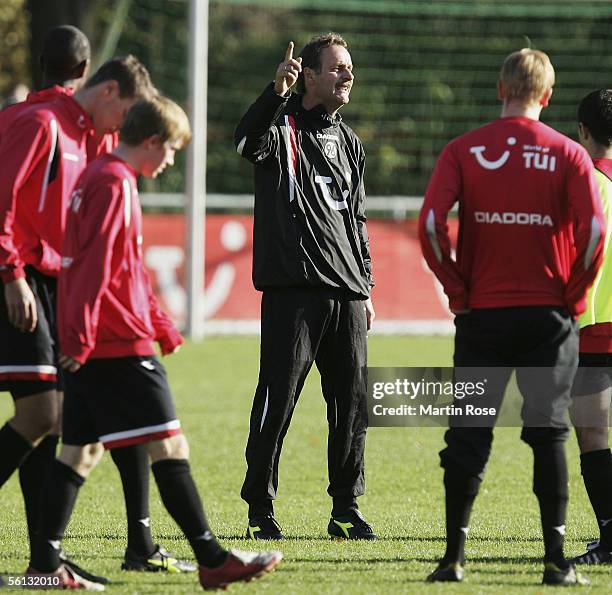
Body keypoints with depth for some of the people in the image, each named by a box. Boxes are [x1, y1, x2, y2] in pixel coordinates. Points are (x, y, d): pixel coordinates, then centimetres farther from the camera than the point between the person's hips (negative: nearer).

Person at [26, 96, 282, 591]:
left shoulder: (101, 177, 20)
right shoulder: (115, 183, -12)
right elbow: (96, 263, -19)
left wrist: (160, 323, 28)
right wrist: (81, 338, -23)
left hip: (91, 346, 10)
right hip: (119, 344, -10)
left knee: (81, 448, 8)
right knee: (167, 442, -8)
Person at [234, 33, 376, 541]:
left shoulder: (349, 142, 20)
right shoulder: (284, 126, -1)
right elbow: (247, 140, -26)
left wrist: (365, 287, 18)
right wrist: (276, 93, -42)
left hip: (346, 293, 6)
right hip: (293, 288, -6)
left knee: (353, 403, 5)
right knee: (278, 399, -6)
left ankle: (347, 509, 13)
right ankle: (261, 510, 1)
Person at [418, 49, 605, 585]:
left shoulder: (463, 151, 0)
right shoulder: (568, 155, -2)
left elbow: (430, 224, -11)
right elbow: (593, 230, -13)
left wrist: (458, 290, 0)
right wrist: (573, 296, -1)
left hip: (481, 314, 0)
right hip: (549, 314, 0)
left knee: (468, 434, 5)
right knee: (549, 433, 5)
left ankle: (454, 556, 4)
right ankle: (556, 559, 2)